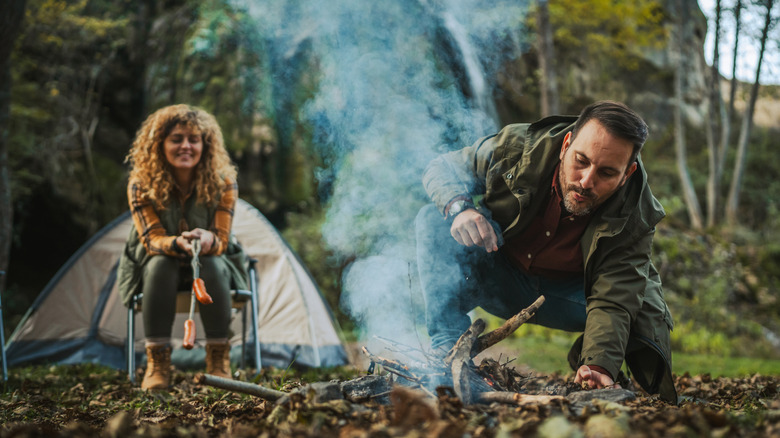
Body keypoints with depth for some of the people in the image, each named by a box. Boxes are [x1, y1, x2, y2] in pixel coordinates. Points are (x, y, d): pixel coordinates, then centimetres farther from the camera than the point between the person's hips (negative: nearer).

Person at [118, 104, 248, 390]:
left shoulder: (223, 182, -17)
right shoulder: (141, 184, -18)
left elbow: (222, 239, -19)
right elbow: (151, 238, -22)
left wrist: (208, 240, -46)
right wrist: (178, 243, -47)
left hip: (212, 263, 0)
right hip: (155, 267, 0)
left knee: (212, 266, -34)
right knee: (160, 264, -35)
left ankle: (219, 361, -25)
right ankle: (157, 364, -30)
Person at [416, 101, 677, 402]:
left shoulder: (634, 219, -26)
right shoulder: (517, 148, -25)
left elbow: (612, 301, -33)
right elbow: (444, 168, -11)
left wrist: (599, 366, -53)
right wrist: (459, 207, -35)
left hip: (571, 294, 0)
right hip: (498, 275, 1)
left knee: (646, 307, -28)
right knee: (434, 220, -26)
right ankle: (448, 348, -27)